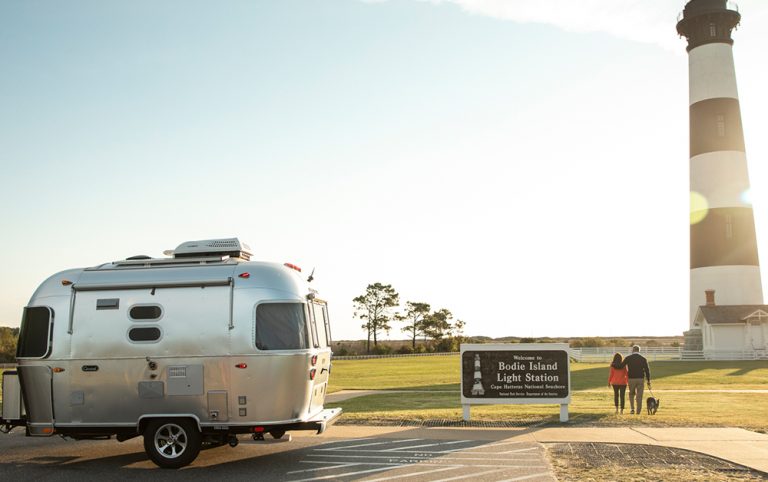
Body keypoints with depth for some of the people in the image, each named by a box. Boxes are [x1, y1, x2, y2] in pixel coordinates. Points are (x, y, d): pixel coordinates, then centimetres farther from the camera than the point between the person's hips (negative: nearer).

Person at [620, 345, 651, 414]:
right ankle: (638, 411, 5)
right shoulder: (643, 358, 2)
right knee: (639, 396, 7)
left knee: (631, 394, 19)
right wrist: (649, 382, 4)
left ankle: (632, 409, 8)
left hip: (631, 379, 0)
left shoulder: (628, 358, -1)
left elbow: (621, 366, -3)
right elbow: (647, 370, 0)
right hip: (640, 379, 0)